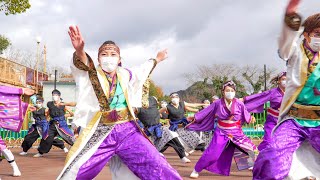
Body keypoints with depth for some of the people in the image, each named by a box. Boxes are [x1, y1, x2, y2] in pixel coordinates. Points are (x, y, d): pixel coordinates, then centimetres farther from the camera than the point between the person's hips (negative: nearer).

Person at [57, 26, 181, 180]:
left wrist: (157, 60, 46)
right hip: (100, 134, -3)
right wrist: (79, 50, -51)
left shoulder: (125, 74, 8)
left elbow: (142, 71, 31)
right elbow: (82, 63, -29)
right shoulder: (93, 74, -5)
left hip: (128, 131, 3)